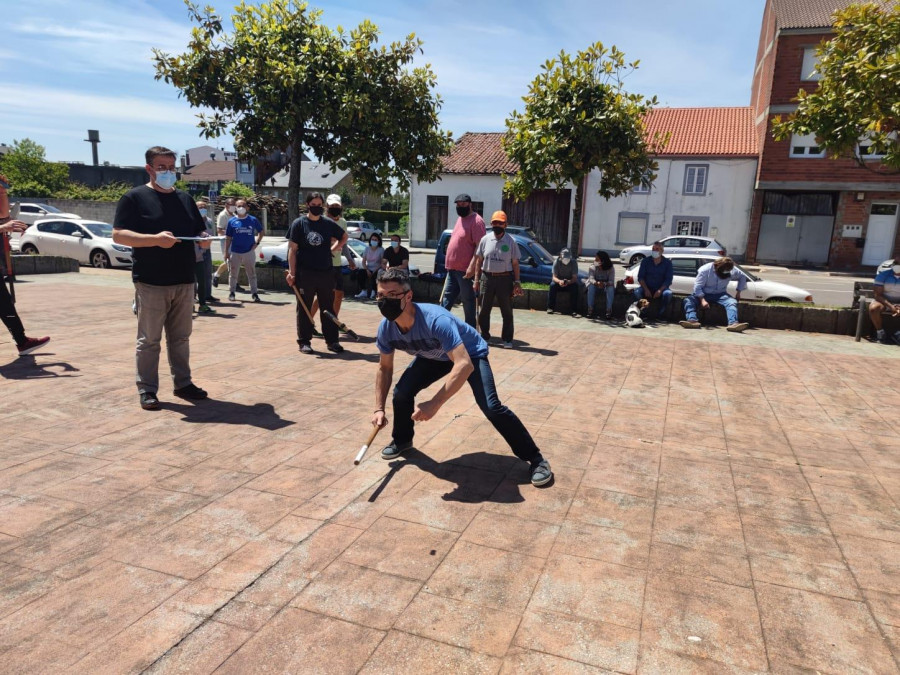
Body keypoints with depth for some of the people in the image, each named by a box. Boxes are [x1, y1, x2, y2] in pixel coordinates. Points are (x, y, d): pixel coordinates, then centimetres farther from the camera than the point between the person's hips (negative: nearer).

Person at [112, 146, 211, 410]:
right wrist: (156, 239, -23)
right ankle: (147, 390, 9)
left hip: (184, 281, 5)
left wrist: (204, 239, -5)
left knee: (180, 338, 12)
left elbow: (200, 232, 20)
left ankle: (183, 383, 21)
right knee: (149, 340, 1)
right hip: (151, 282, -5)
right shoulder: (135, 197, -1)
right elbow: (118, 235, -10)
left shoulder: (185, 199, 17)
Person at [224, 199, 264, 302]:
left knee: (252, 274, 3)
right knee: (233, 273, 9)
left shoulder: (253, 220, 1)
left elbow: (261, 232, 12)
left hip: (249, 251, 0)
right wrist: (226, 252, 1)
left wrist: (257, 242, -2)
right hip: (235, 252, 1)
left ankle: (254, 293, 9)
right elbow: (228, 238, 4)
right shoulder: (232, 221, 1)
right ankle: (231, 292, 22)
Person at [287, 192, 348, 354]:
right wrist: (291, 272, -9)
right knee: (304, 309, 5)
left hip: (326, 272, 3)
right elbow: (292, 249, -4)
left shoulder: (329, 224, 6)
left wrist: (332, 249, 9)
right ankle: (304, 341, 14)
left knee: (328, 308, 8)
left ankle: (332, 341, 16)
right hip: (305, 273, -3)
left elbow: (344, 237, 24)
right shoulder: (299, 223, -2)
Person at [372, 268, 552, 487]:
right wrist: (379, 408, -10)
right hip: (433, 357, 6)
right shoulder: (386, 328, -21)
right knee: (401, 393, -9)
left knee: (491, 406, -22)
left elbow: (464, 365, -49)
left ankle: (535, 459, -8)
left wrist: (434, 404, -54)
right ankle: (402, 440, 22)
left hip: (470, 354, -6)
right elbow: (385, 368, -2)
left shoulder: (436, 320, -42)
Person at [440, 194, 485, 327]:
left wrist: (472, 266, -24)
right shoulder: (460, 219, 17)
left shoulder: (476, 221, -11)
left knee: (467, 299, 2)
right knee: (447, 299, 13)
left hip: (465, 270, -9)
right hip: (452, 268, 9)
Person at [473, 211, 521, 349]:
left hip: (505, 279, -2)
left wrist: (517, 282, -3)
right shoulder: (485, 239, 3)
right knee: (484, 309, 8)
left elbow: (515, 263, 1)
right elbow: (479, 260, 7)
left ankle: (507, 339, 13)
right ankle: (484, 335, 22)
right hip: (488, 278, 2)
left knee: (507, 311, 3)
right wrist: (477, 280, 4)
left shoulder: (511, 241, -1)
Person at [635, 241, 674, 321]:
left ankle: (661, 315, -17)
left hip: (661, 289, -1)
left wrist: (660, 290, -21)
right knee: (637, 292, -30)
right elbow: (640, 277, 0)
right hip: (647, 288, 1)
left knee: (668, 293, -33)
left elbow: (668, 279, -4)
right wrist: (646, 289, -17)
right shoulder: (645, 261, 5)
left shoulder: (667, 262, 2)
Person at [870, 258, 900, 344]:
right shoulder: (883, 274, -5)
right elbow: (877, 294, -10)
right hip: (883, 301, -1)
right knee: (873, 307, -35)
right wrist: (890, 306, -23)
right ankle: (880, 332, -18)